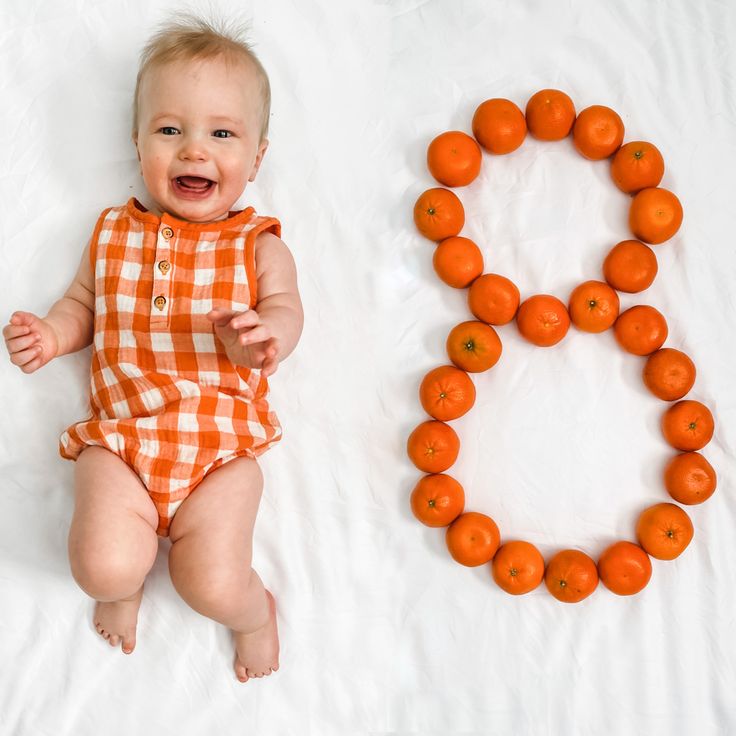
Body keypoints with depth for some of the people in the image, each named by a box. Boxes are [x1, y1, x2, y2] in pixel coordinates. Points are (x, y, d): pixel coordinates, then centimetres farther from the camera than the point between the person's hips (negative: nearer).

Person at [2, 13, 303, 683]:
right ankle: (127, 579, 21)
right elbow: (83, 304, 19)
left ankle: (252, 607, 25)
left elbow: (286, 310, -10)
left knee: (212, 584, -13)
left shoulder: (257, 244, 2)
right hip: (121, 433, 2)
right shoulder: (114, 234, 10)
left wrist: (265, 334, -33)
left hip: (222, 442, -2)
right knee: (103, 565, -18)